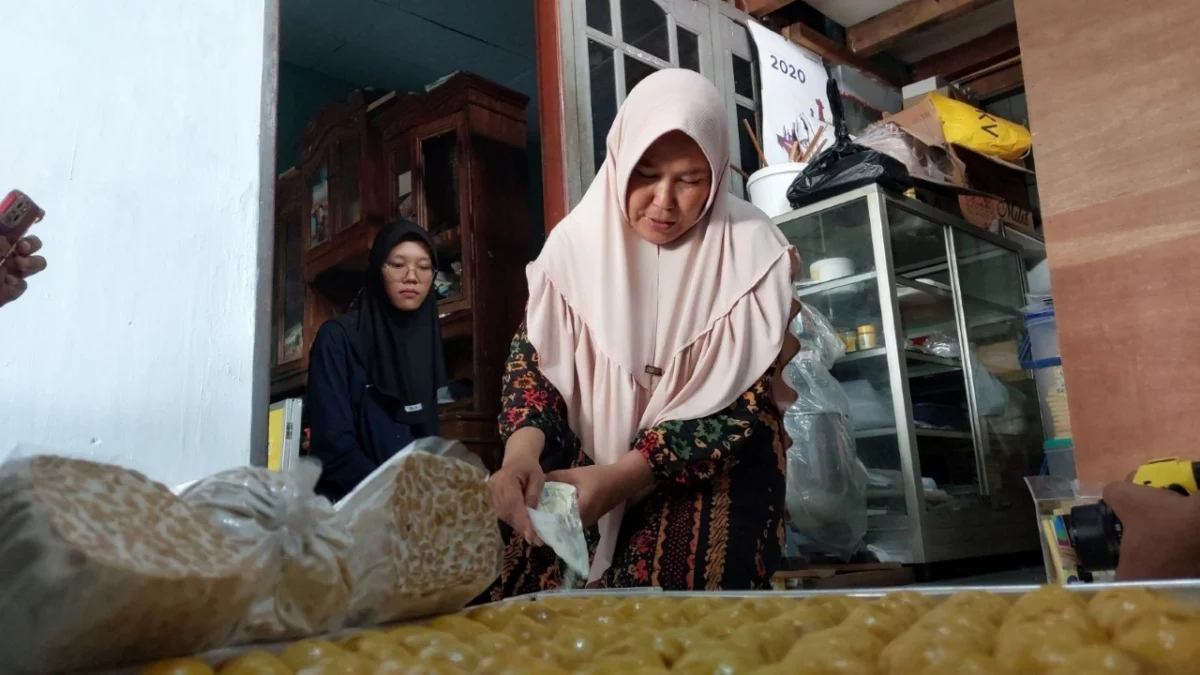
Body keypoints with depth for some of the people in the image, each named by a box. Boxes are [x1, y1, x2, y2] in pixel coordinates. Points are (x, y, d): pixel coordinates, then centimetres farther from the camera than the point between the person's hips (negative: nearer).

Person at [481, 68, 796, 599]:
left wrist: (623, 476, -27)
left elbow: (745, 403, -14)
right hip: (585, 467, 2)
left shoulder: (751, 252, -10)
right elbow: (534, 357, -4)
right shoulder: (577, 239, -5)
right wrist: (522, 451, -27)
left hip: (709, 476, -1)